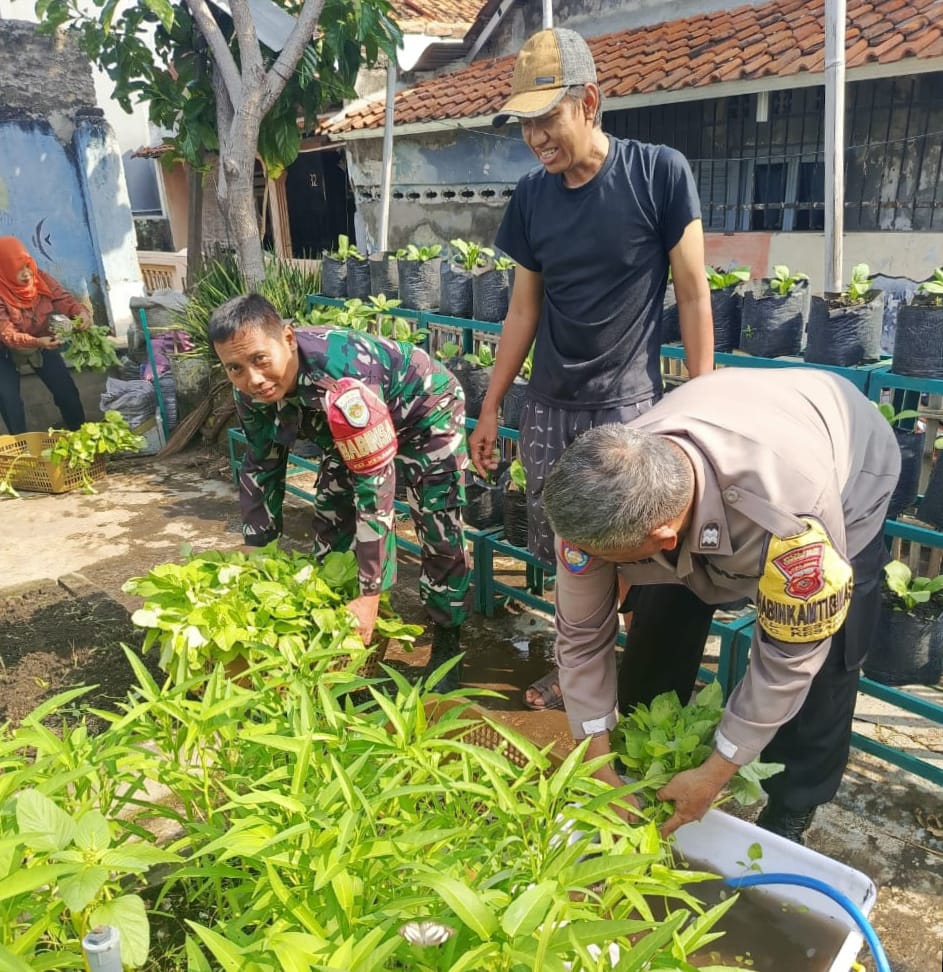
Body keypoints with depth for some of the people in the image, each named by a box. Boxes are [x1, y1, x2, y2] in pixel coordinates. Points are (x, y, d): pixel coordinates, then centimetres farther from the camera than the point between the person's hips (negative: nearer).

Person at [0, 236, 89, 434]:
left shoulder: (41, 279, -18)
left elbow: (64, 299, -19)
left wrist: (82, 313, -43)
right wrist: (36, 342, -53)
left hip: (41, 342, 3)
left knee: (67, 391, 1)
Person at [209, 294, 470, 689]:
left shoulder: (342, 381, -44)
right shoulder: (251, 390, -21)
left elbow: (375, 483, -42)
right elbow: (261, 466, -5)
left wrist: (370, 594, -40)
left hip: (424, 410, -6)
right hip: (352, 429, 7)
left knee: (441, 534, -10)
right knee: (328, 528, 6)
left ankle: (446, 644, 8)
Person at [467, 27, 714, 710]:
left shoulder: (659, 174, -8)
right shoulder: (531, 197, 5)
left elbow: (693, 295, -5)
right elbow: (524, 312, 11)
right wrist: (490, 410, 11)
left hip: (629, 408, -4)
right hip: (549, 409, 4)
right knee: (564, 557, 10)